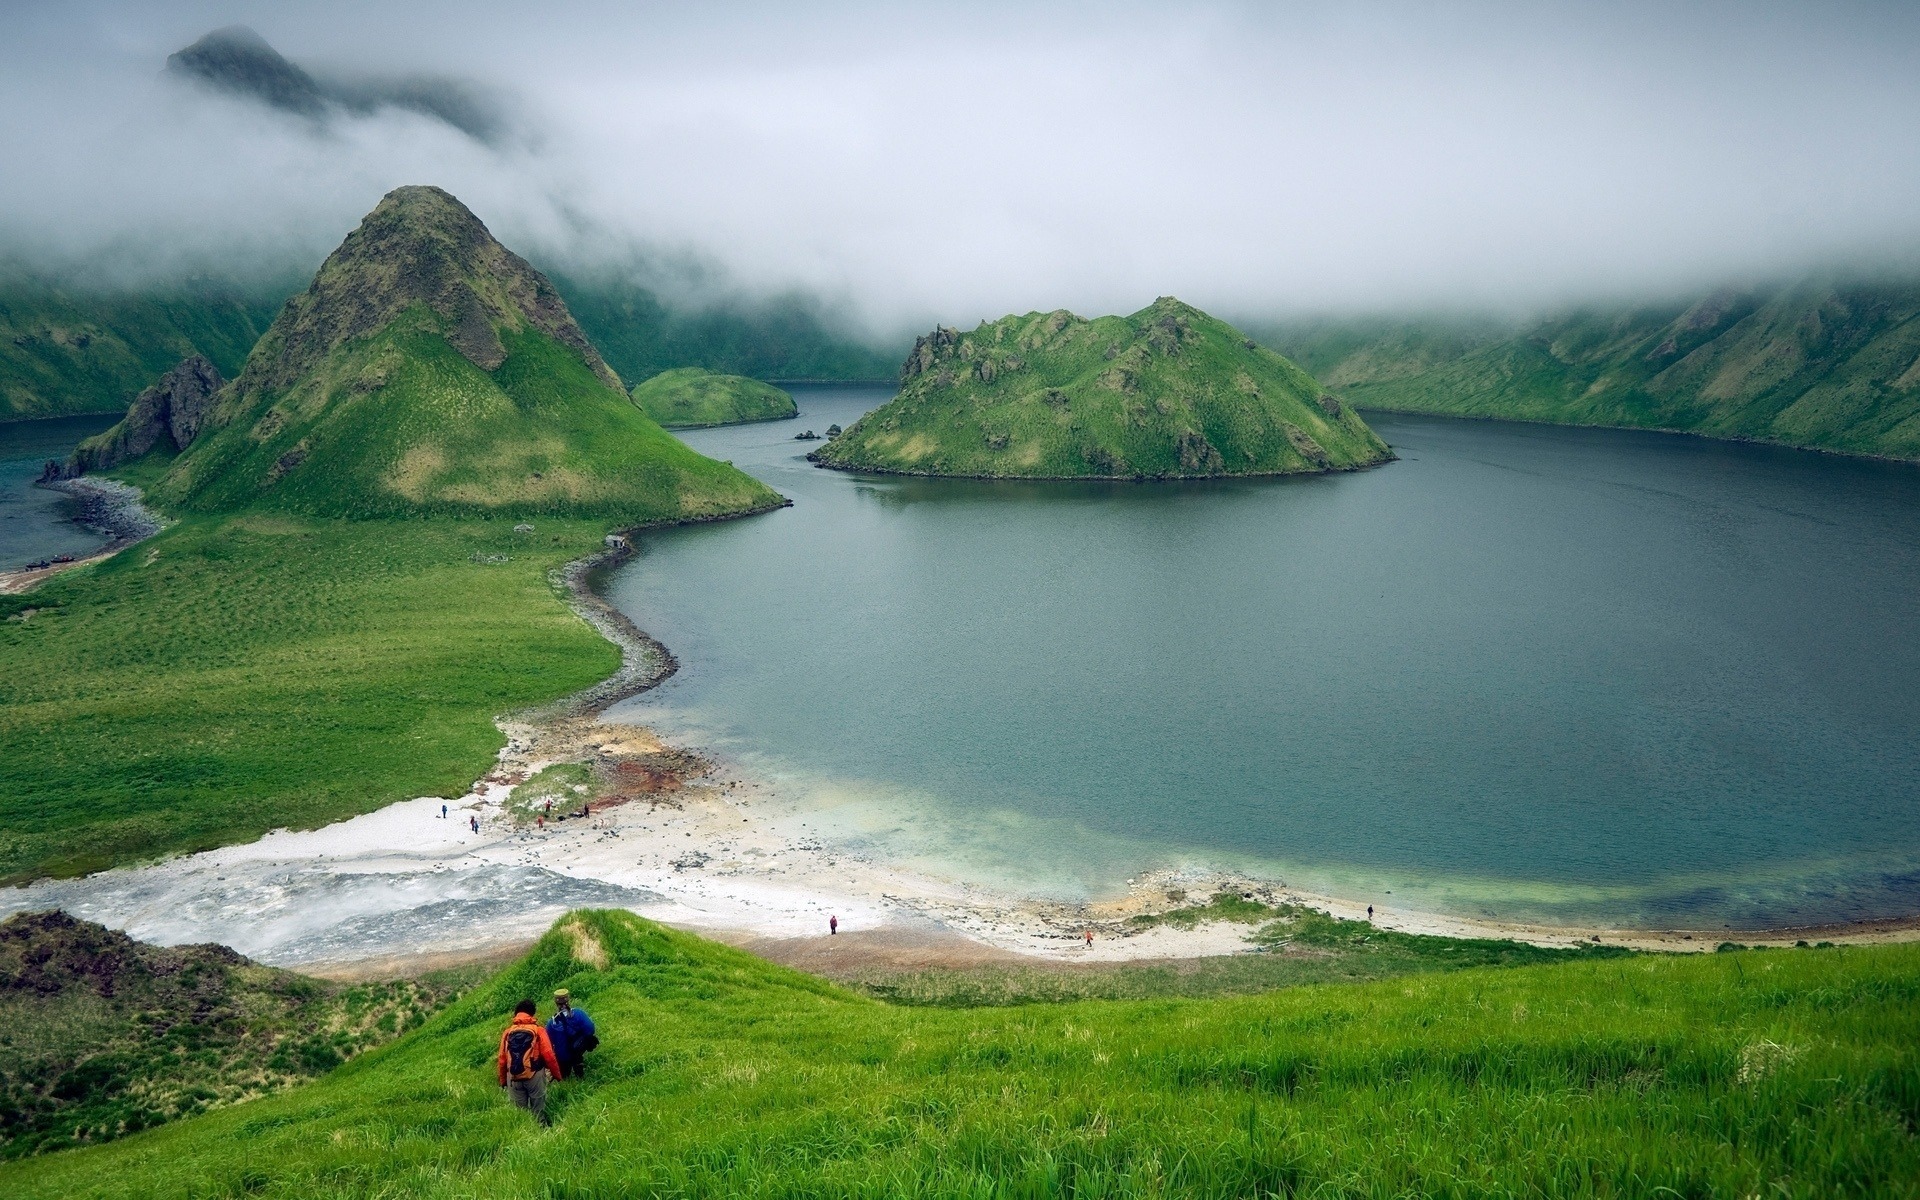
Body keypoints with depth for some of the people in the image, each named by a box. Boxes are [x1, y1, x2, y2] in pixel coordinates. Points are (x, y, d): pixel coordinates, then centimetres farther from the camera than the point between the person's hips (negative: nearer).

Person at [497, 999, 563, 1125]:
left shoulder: (507, 1032, 6)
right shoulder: (538, 1030, -3)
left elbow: (502, 1059, 5)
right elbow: (548, 1055, -8)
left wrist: (503, 1080, 16)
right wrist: (557, 1075, 2)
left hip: (514, 1078, 3)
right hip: (534, 1075, -3)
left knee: (520, 1110, 17)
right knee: (538, 1109, 11)